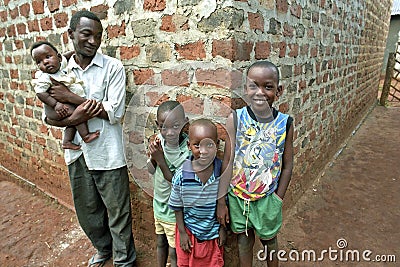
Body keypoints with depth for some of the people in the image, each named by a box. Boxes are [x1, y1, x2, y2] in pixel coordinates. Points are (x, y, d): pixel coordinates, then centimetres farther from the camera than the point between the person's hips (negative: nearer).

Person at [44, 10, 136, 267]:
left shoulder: (112, 67, -8)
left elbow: (115, 112, -17)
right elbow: (49, 116, 4)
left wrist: (71, 97, -17)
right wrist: (73, 118, -18)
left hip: (107, 154, -4)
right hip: (77, 152, 5)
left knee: (118, 212, 8)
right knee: (87, 211, 21)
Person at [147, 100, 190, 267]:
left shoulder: (188, 149, -28)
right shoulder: (160, 140, -12)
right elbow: (151, 171, -1)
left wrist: (161, 160, -31)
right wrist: (153, 156, -21)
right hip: (159, 204, 6)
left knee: (174, 253, 14)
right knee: (161, 243, 29)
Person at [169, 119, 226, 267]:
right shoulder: (181, 175, -21)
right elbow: (177, 206, -7)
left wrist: (223, 228, 1)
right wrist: (182, 232, -3)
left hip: (214, 232, 1)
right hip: (189, 231, 0)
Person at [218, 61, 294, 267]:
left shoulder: (285, 123, -11)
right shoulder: (235, 118, -14)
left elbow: (287, 166, -2)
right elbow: (228, 162, -10)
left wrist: (278, 199, -1)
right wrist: (221, 201, -6)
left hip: (267, 197, 1)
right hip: (237, 195, 0)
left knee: (269, 240, 23)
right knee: (243, 241, 19)